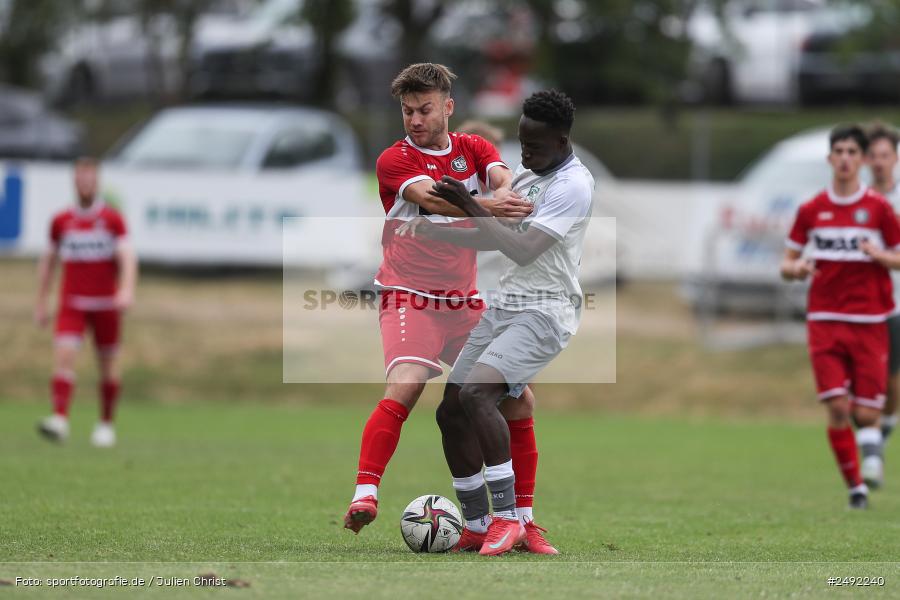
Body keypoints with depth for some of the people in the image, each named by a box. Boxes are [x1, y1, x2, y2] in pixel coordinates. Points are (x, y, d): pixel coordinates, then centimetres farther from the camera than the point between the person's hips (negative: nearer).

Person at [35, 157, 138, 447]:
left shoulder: (113, 219, -1)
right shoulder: (61, 221, 6)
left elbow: (127, 257, -12)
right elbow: (48, 261, 16)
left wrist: (127, 290, -30)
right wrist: (41, 303, 13)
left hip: (105, 304, -1)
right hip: (71, 304, 1)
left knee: (108, 367, 7)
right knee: (63, 356, -18)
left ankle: (106, 424, 24)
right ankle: (60, 420, -29)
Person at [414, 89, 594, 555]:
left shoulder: (573, 185, -14)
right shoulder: (527, 176, 15)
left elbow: (523, 251, -22)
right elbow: (496, 239, 24)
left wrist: (469, 205, -19)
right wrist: (433, 232, 11)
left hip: (544, 310, -9)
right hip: (505, 304, 9)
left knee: (476, 394, -28)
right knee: (451, 411, 3)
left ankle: (507, 517, -25)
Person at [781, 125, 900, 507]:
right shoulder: (811, 210, 6)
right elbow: (787, 264, 12)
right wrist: (796, 268, -12)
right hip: (825, 320, 1)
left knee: (864, 413, -4)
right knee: (837, 408, -10)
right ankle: (855, 487, 2)